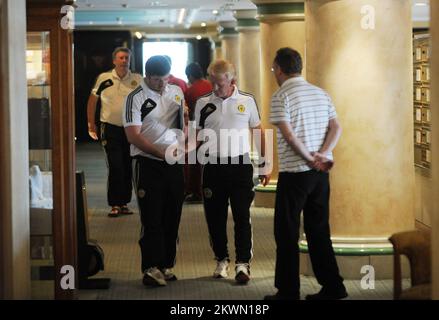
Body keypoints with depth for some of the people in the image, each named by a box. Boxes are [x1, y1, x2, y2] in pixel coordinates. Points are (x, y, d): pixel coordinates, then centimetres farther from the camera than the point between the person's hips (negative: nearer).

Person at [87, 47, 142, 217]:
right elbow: (92, 100, 8)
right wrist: (91, 125, 8)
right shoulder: (104, 79, -2)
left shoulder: (138, 80, -1)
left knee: (128, 168, 8)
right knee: (115, 168, -8)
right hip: (111, 129, -2)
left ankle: (124, 203, 19)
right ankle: (114, 204, -1)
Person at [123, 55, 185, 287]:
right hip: (148, 164, -5)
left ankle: (166, 266, 16)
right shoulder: (136, 98, -8)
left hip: (174, 164, 6)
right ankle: (151, 269, -3)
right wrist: (161, 152, -22)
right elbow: (133, 136, -15)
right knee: (152, 218, -6)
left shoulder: (177, 92, 10)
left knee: (172, 217, 8)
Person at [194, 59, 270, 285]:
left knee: (242, 216, -3)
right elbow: (196, 136, 8)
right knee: (215, 216, 7)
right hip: (213, 165, 2)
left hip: (240, 164, -2)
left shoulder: (247, 101, 1)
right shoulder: (203, 103, 4)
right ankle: (221, 260, 22)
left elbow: (259, 133, 8)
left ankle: (243, 264, 2)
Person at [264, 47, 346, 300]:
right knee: (319, 230, 13)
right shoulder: (321, 93, 11)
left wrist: (310, 158, -10)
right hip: (320, 173, 6)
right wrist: (323, 154, -8)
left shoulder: (281, 96, -9)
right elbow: (336, 128, 2)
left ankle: (288, 291, 6)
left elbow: (289, 135, -17)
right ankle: (332, 287, 13)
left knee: (287, 233, 3)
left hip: (294, 172, -6)